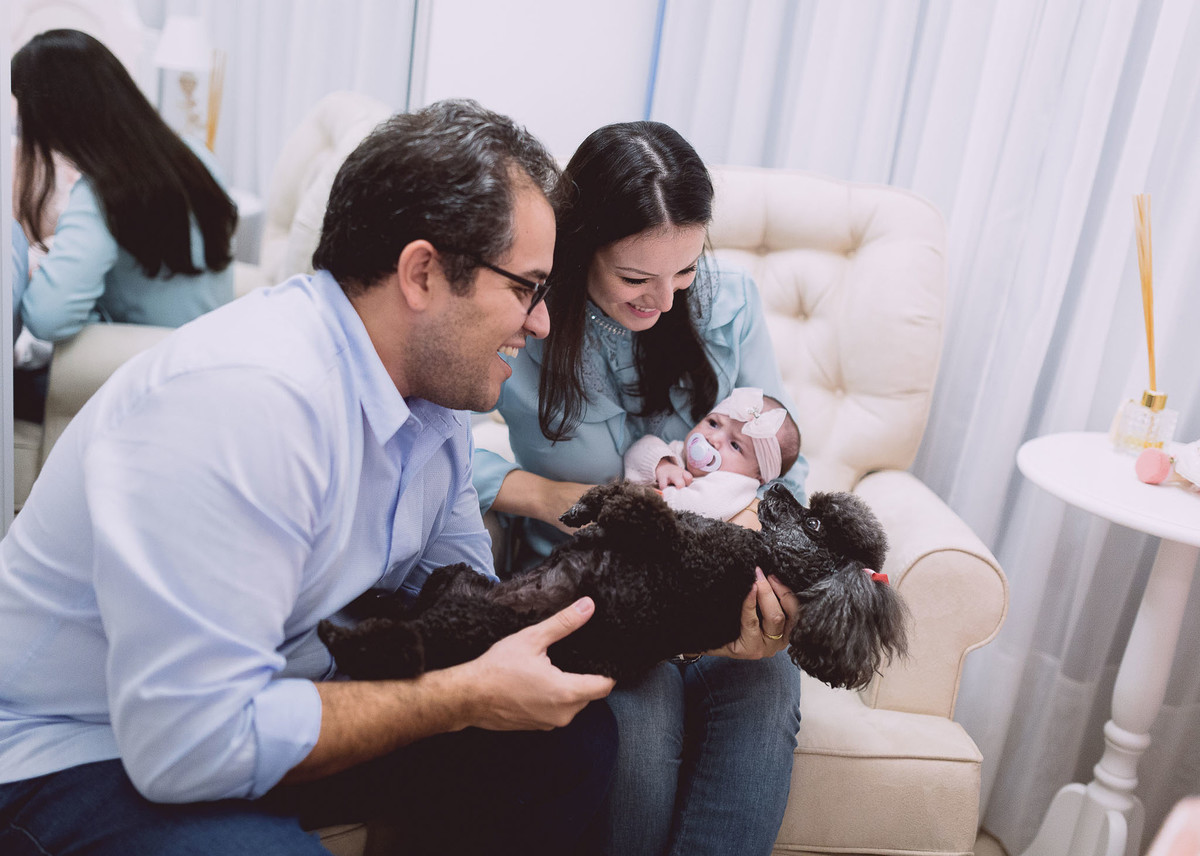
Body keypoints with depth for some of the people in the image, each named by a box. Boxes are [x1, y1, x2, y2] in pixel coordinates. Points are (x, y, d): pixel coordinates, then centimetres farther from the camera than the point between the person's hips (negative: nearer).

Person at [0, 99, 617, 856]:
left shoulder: (434, 383, -3)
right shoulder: (241, 394, -32)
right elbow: (190, 742, -32)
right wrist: (470, 697, -24)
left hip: (270, 700, 8)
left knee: (572, 739, -3)